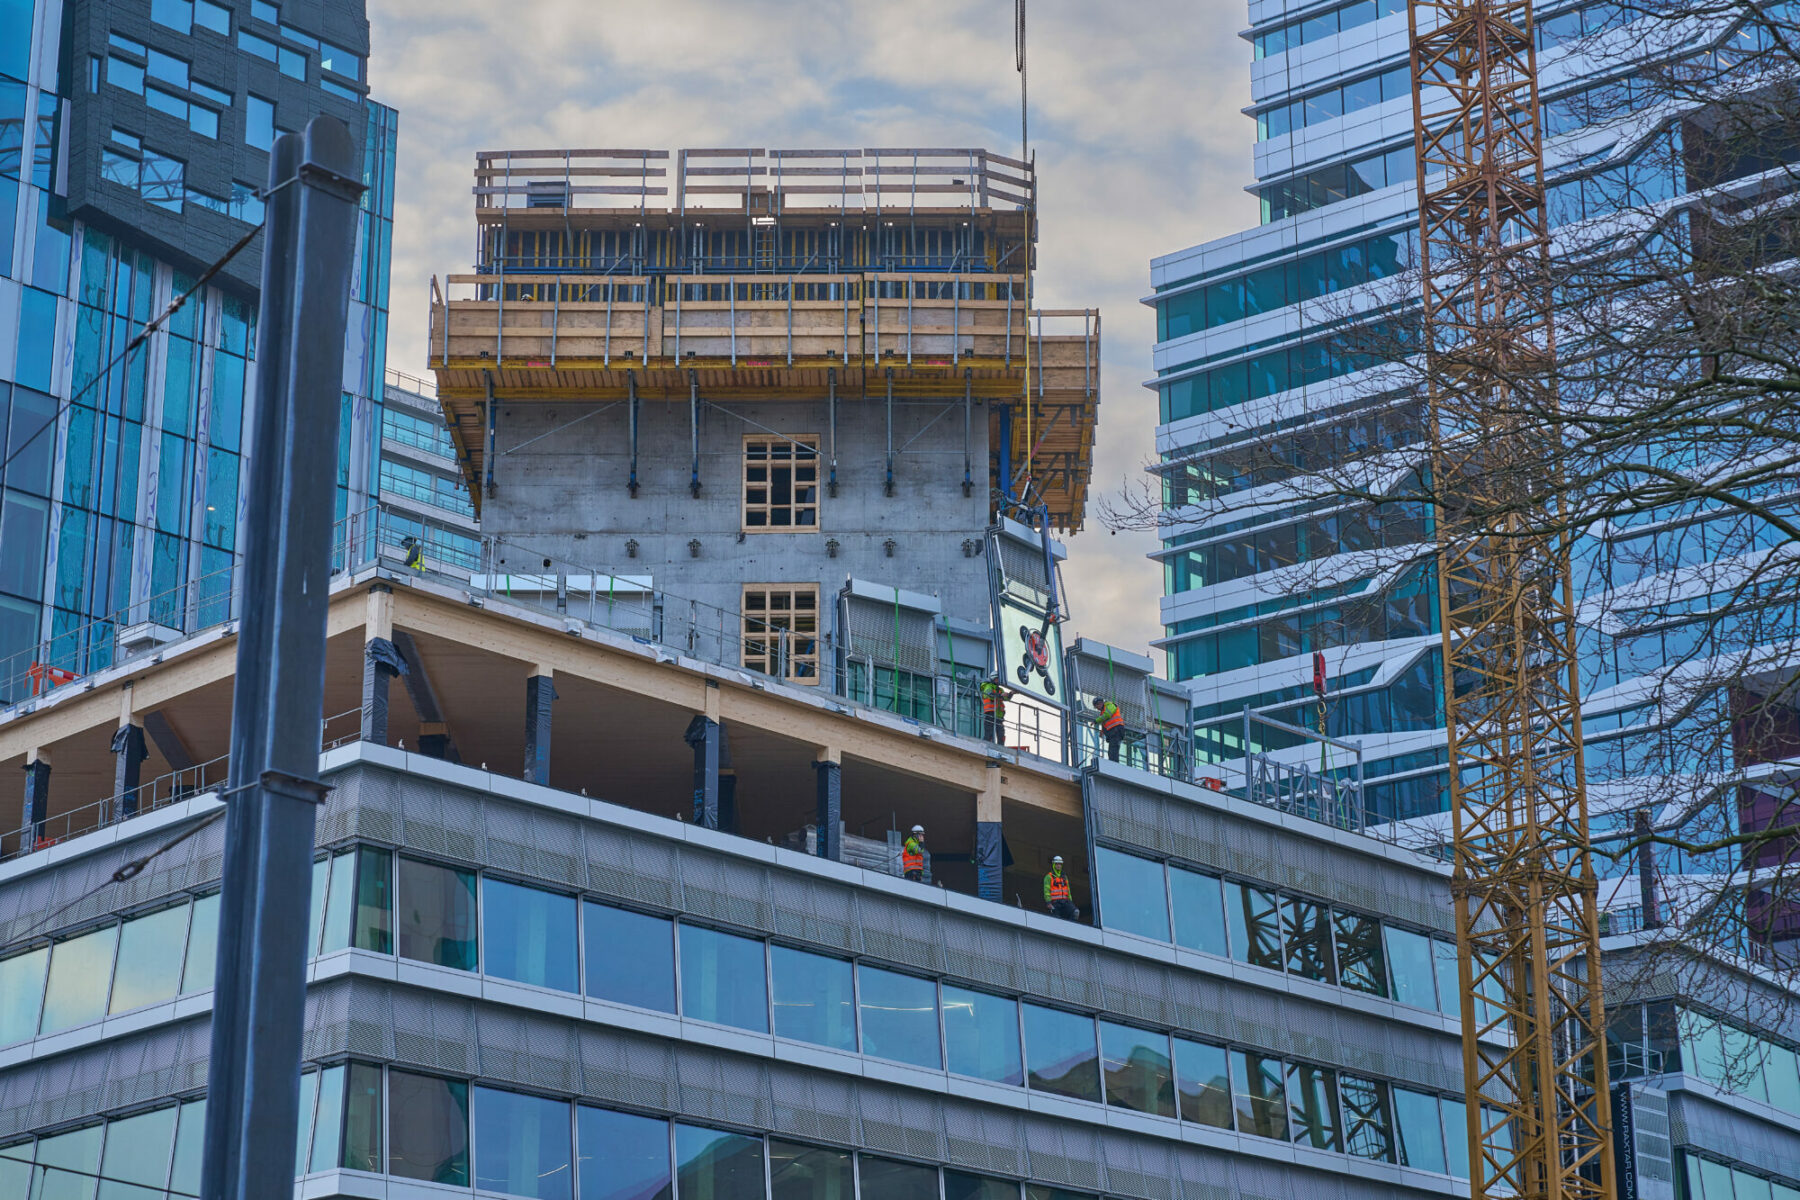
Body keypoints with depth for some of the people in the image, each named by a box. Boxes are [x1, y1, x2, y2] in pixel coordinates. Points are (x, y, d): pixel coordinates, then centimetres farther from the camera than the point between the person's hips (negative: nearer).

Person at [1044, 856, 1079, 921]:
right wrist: (1048, 902, -16)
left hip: (1065, 901, 4)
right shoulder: (1049, 877, 5)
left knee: (1076, 912, -21)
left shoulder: (1064, 877, 22)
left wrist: (1070, 902, 15)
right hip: (1055, 902, -4)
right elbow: (1046, 891, -5)